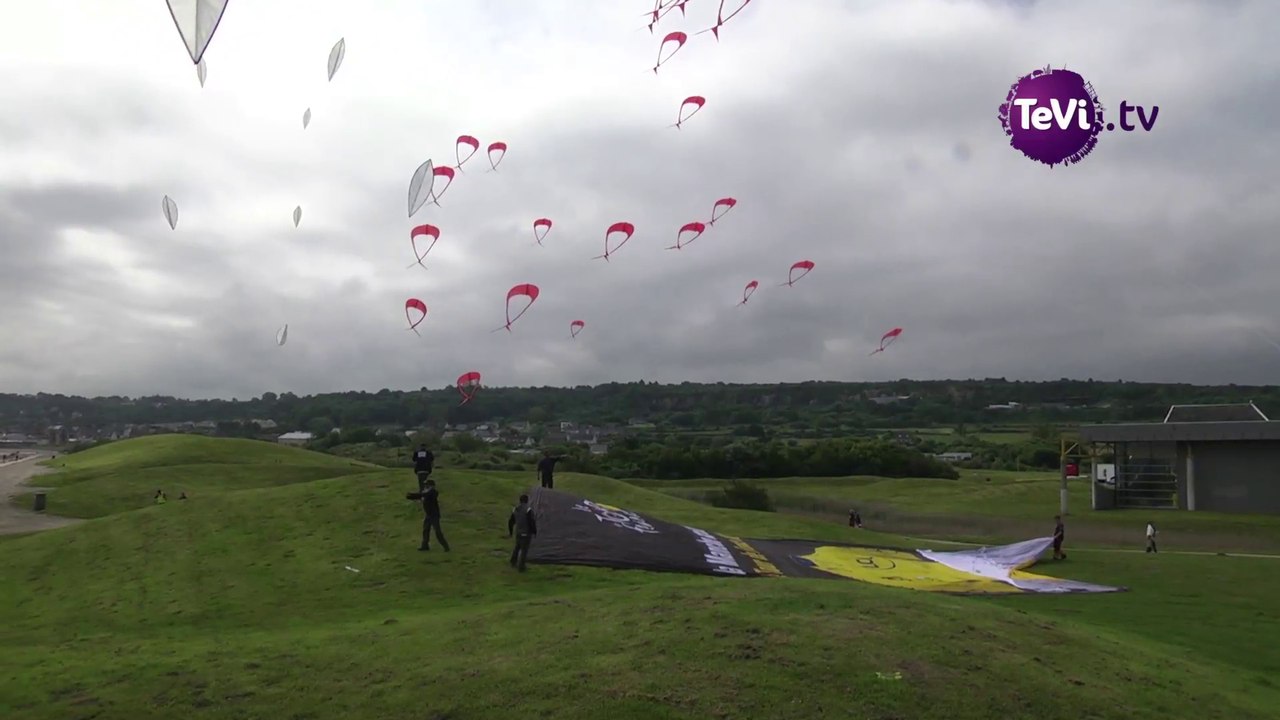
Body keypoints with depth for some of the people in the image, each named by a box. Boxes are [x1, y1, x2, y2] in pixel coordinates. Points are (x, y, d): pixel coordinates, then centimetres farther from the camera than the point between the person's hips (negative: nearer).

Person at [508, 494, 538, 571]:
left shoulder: (515, 509, 4)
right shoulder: (528, 510, -18)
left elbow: (510, 521, 12)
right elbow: (532, 522, -19)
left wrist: (510, 532, 24)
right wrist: (535, 532, -6)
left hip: (518, 532, 7)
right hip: (526, 533, -7)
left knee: (517, 547, 25)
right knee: (524, 550, 1)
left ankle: (513, 562, 35)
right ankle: (521, 567, 4)